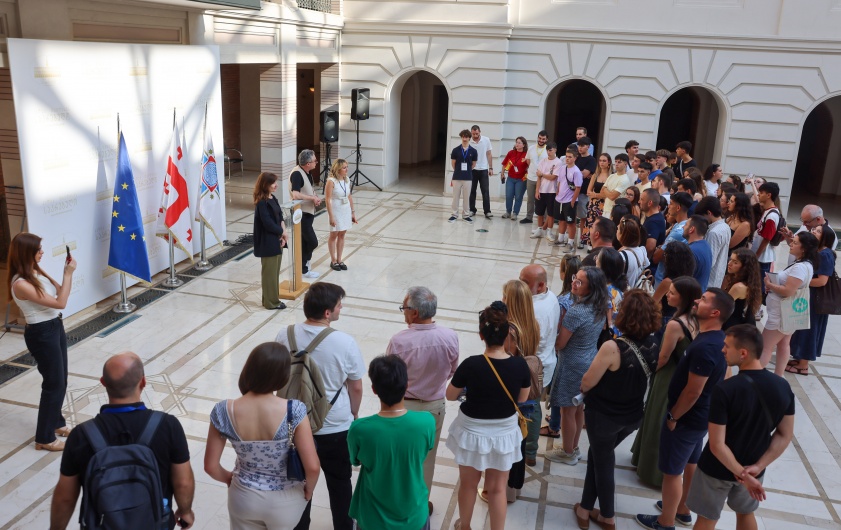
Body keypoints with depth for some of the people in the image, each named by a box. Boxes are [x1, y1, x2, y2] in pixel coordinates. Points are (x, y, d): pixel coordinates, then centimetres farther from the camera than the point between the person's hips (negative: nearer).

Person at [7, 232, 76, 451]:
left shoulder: (36, 272, 2)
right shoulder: (21, 284, -25)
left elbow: (60, 292, 12)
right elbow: (60, 302, -23)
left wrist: (67, 273, -4)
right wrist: (68, 274, -19)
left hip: (55, 327, 9)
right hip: (41, 334, -9)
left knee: (61, 380, 20)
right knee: (54, 383, 1)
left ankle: (56, 422, 39)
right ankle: (44, 438, 15)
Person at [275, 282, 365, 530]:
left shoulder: (285, 336, -13)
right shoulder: (345, 342, -22)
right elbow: (355, 388, -9)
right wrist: (353, 414, 10)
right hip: (336, 427, -2)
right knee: (339, 483, 21)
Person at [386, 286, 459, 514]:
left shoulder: (399, 341, -28)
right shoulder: (450, 337, -19)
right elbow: (451, 371, -2)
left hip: (403, 405, -2)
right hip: (435, 405, 2)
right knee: (426, 456, 22)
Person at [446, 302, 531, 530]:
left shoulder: (471, 364, -24)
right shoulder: (520, 364, -17)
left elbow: (450, 396, -9)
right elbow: (523, 398, 0)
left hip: (473, 432, -1)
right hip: (504, 432, 1)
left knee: (468, 483, 22)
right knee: (497, 488, 17)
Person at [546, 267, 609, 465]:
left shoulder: (576, 312, -29)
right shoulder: (601, 308, -4)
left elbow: (560, 344, -21)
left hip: (572, 366, -8)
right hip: (590, 363, 8)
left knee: (568, 411, 11)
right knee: (579, 409, 23)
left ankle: (567, 453, 28)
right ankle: (574, 448, 39)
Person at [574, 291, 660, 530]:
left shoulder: (613, 347, -30)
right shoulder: (653, 346, -12)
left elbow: (587, 383, -20)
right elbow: (646, 378, 3)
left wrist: (583, 388, 2)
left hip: (604, 415, -5)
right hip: (633, 416, 6)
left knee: (603, 462, 17)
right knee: (598, 455, 25)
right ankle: (586, 508, 33)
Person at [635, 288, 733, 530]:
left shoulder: (704, 347, -32)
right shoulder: (717, 338, 0)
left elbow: (692, 392, -28)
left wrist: (672, 417, -14)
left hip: (686, 418, -9)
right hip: (700, 416, 9)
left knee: (672, 471, 7)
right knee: (690, 463, 24)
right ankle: (683, 509, 43)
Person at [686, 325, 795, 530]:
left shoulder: (724, 390, -29)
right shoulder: (783, 387, -12)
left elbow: (717, 445, -26)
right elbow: (785, 435, -5)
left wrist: (741, 474, -17)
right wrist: (758, 466, -8)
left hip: (717, 469, -4)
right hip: (752, 469, 5)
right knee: (745, 513, 29)